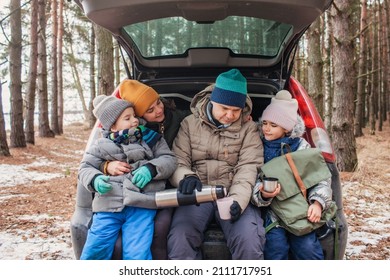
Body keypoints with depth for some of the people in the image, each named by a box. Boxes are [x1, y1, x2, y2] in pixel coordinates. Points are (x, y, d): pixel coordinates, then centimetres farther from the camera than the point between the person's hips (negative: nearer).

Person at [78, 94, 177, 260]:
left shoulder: (150, 138, 13)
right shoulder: (101, 146, 12)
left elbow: (169, 159, 10)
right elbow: (85, 168, 14)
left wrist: (151, 169, -11)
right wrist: (95, 180, -10)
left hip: (141, 204, -1)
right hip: (108, 205, 1)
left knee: (137, 256, -13)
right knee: (93, 252, -4)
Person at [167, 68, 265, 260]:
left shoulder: (248, 128, 6)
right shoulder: (190, 123, 8)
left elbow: (248, 168, -4)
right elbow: (177, 162, 3)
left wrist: (237, 199, -23)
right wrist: (187, 177, -23)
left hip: (234, 195, 0)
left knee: (249, 240, -28)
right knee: (179, 239, -29)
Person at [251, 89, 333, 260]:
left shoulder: (301, 146, 6)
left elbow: (320, 177, 4)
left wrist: (317, 203, -14)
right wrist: (262, 195, -25)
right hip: (269, 209, 0)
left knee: (307, 246, -20)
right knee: (276, 246, -23)